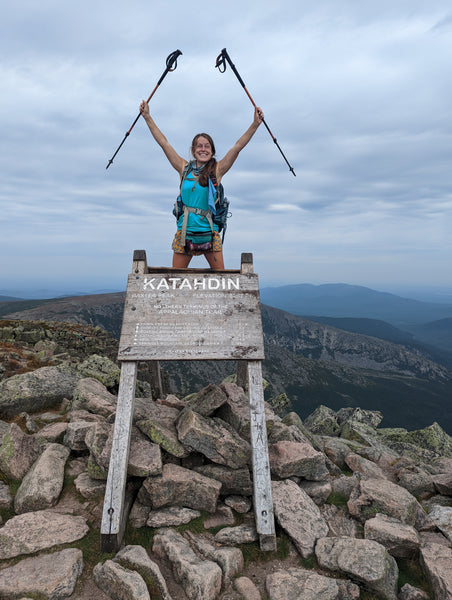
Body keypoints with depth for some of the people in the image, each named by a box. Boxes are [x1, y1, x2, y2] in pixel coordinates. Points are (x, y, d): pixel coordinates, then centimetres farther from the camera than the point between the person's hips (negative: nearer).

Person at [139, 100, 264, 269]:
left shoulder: (217, 170, 5)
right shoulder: (184, 168, 9)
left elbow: (237, 146, -1)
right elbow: (164, 143, 11)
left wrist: (255, 124, -7)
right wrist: (147, 117, 12)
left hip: (209, 233, -1)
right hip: (184, 232, 1)